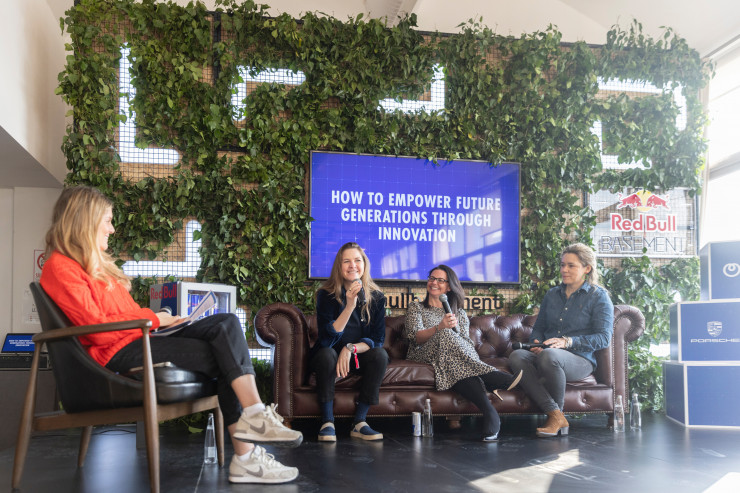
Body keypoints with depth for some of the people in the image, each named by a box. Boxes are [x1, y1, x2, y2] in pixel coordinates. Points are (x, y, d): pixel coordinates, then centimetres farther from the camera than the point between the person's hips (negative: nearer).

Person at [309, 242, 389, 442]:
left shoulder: (376, 297, -5)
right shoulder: (326, 295, -11)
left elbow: (378, 338, -9)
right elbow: (327, 338, -22)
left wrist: (351, 349, -27)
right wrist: (349, 306, -33)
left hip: (360, 357, 2)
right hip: (332, 356, -2)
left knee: (380, 355, -28)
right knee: (326, 353, -34)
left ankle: (359, 422, -22)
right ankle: (327, 423, -25)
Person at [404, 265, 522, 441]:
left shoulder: (459, 313, 26)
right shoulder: (416, 307, 18)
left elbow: (466, 343, 12)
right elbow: (416, 337, -2)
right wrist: (439, 327, -21)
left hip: (458, 360, 3)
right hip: (425, 357, -2)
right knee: (446, 336, -36)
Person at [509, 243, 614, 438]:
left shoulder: (599, 296, 5)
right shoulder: (552, 294, 21)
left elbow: (604, 338, -6)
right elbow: (538, 328, 26)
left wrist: (567, 342, -18)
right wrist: (536, 342, 1)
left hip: (580, 360, -5)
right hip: (544, 357, 5)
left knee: (549, 355, -39)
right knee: (516, 356, -29)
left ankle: (557, 415, -20)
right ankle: (555, 415, -34)